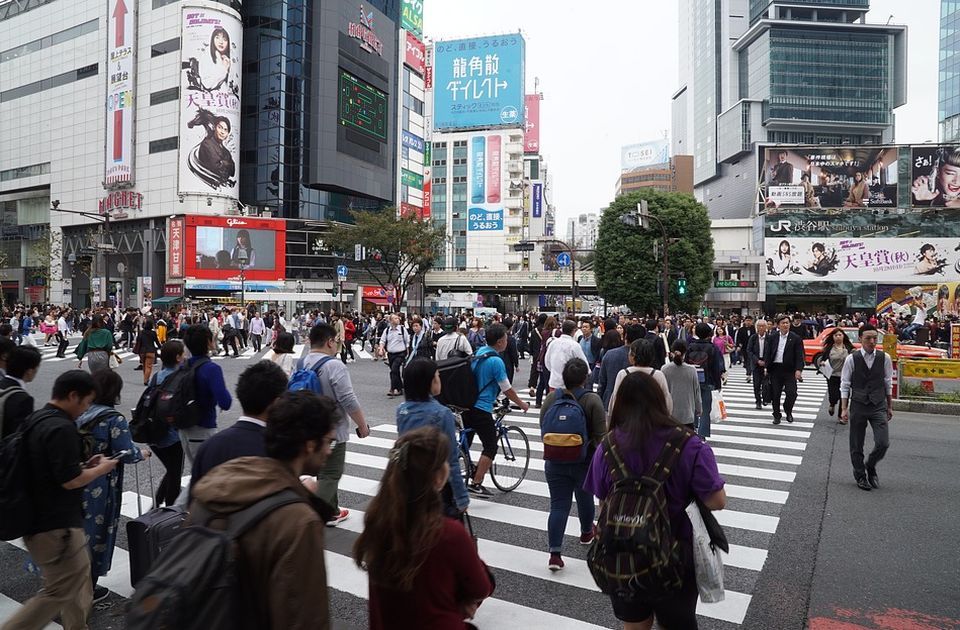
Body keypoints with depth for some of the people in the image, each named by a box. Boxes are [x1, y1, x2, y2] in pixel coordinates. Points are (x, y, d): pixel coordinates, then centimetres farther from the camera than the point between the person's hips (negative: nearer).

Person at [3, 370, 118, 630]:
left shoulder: (36, 419, 8)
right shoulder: (61, 427, -22)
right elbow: (69, 480, -23)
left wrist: (84, 465, 11)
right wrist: (100, 469, -7)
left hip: (38, 519, 10)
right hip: (56, 526, -10)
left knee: (78, 581, 19)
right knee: (59, 593, 0)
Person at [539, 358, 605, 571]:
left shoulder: (551, 397, -4)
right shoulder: (592, 400, -15)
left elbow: (544, 428, 4)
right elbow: (600, 435, -16)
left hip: (555, 462, 2)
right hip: (584, 462, -1)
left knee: (558, 505, 3)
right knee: (585, 497, 22)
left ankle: (555, 553, -4)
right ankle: (586, 532, 45)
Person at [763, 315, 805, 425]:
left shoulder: (796, 338, -1)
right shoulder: (772, 337, 6)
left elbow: (799, 356, -5)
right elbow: (767, 353, 7)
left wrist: (798, 369, -15)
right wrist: (766, 366, -4)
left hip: (789, 370, -2)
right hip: (775, 369, 2)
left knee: (792, 393, -6)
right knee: (775, 394, 6)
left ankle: (788, 411, 21)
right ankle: (776, 415, 20)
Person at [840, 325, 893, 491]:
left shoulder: (884, 358, -1)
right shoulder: (851, 359, -6)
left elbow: (888, 384, 8)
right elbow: (845, 385, -2)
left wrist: (890, 406, 11)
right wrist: (844, 409, -4)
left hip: (879, 406, 1)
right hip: (858, 406, -1)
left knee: (883, 443, -7)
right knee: (856, 445, 7)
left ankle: (870, 466, 23)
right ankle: (860, 475, 26)